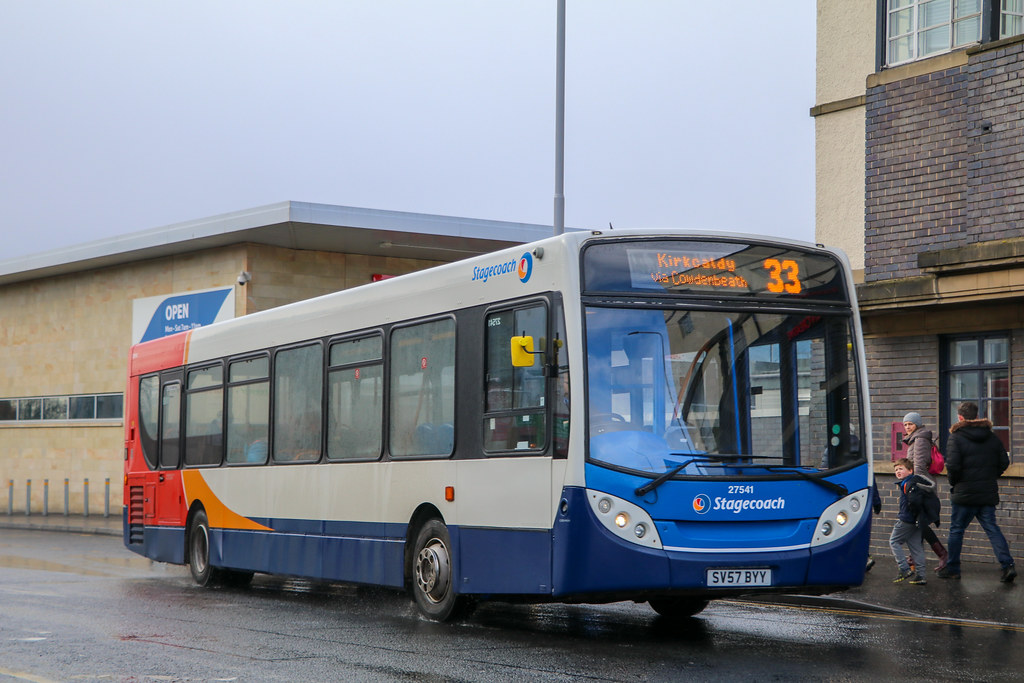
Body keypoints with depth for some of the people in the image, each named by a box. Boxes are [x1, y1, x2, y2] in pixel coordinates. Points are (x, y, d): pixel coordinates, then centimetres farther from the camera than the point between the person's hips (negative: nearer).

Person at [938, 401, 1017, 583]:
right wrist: (990, 477, 15)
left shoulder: (956, 438, -10)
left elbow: (952, 465, -19)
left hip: (964, 493, -4)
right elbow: (1004, 462, 6)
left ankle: (952, 569, 15)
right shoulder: (992, 437, 7)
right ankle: (1008, 565, -7)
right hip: (988, 493, 4)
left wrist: (954, 483, -2)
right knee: (991, 528, 7)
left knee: (956, 529, 9)